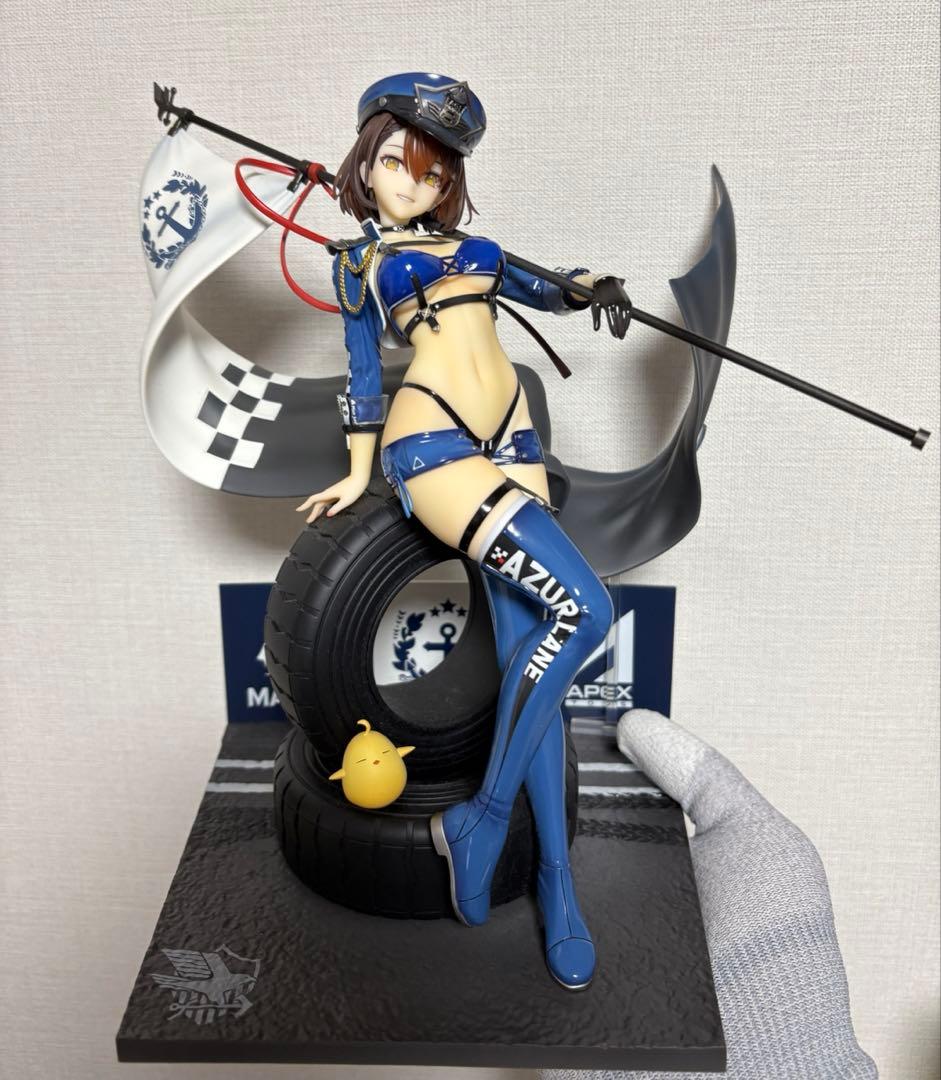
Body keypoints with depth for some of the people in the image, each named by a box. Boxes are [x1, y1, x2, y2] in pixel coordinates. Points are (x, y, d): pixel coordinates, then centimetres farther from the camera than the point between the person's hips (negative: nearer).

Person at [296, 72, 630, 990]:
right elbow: (363, 366, 14)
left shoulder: (470, 243, 23)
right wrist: (359, 471, 15)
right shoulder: (358, 259, 14)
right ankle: (480, 819, -6)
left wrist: (590, 285, 5)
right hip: (432, 441, -5)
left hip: (510, 435, 5)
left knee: (529, 646, -1)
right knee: (582, 609, -21)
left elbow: (536, 291, 26)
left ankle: (554, 880, 7)